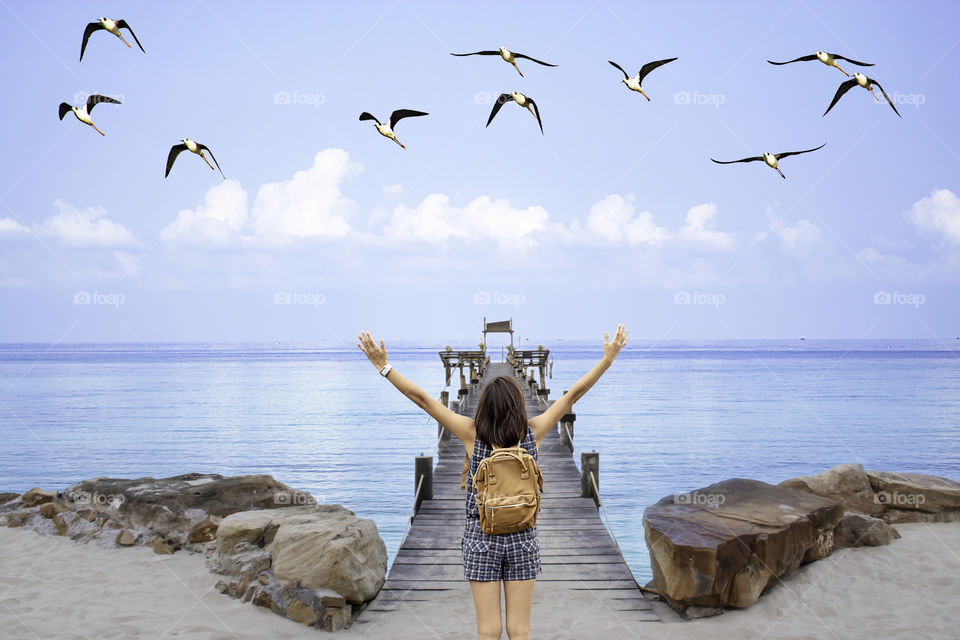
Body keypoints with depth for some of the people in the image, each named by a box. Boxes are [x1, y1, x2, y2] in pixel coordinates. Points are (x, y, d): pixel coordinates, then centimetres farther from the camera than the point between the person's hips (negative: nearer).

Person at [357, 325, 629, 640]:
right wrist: (608, 357, 6)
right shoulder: (532, 432, -8)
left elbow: (423, 399, -12)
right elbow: (574, 393, -1)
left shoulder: (473, 433, -12)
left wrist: (384, 366, -8)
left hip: (482, 538, -1)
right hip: (522, 538, 1)